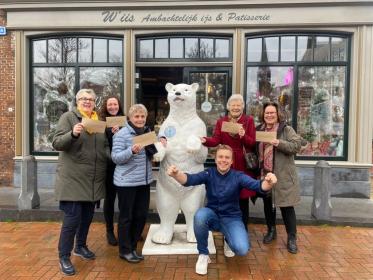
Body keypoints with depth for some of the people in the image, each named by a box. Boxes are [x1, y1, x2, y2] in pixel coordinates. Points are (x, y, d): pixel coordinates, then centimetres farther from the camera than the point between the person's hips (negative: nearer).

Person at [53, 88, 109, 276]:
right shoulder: (68, 117, -4)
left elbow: (105, 146, 18)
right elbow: (57, 143, -13)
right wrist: (73, 134, -30)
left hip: (94, 179, 6)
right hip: (73, 178, -6)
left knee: (87, 215, 16)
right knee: (73, 217, -4)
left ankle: (81, 246, 36)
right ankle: (64, 257, 13)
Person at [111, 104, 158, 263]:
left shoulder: (148, 132, 10)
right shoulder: (122, 134, -11)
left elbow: (153, 154, 20)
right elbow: (115, 158, -16)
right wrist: (132, 151, -31)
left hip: (144, 181, 7)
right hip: (126, 182, -6)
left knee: (141, 215, 12)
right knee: (126, 216, 5)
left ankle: (133, 247, 29)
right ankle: (125, 250, 21)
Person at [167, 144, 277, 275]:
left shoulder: (238, 176, -10)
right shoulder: (209, 174, -9)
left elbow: (258, 186, -26)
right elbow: (190, 179, -27)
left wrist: (268, 182, -51)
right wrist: (176, 174, -50)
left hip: (231, 219, 0)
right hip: (212, 216, 0)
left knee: (242, 249, -24)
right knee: (200, 215, -35)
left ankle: (228, 239, 16)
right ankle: (203, 254, -9)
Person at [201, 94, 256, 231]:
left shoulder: (249, 120, 2)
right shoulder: (221, 121, 7)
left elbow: (253, 143, -4)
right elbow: (216, 140, -7)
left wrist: (244, 136, -24)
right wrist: (205, 140, -27)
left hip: (243, 165, -1)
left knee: (243, 199, 7)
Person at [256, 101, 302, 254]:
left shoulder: (286, 129, -3)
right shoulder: (259, 130, 9)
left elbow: (297, 145, -14)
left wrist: (279, 143, -26)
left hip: (283, 176, -4)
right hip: (264, 174, 4)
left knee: (286, 206, 0)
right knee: (268, 204, 15)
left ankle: (292, 238, 13)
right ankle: (271, 231, 33)